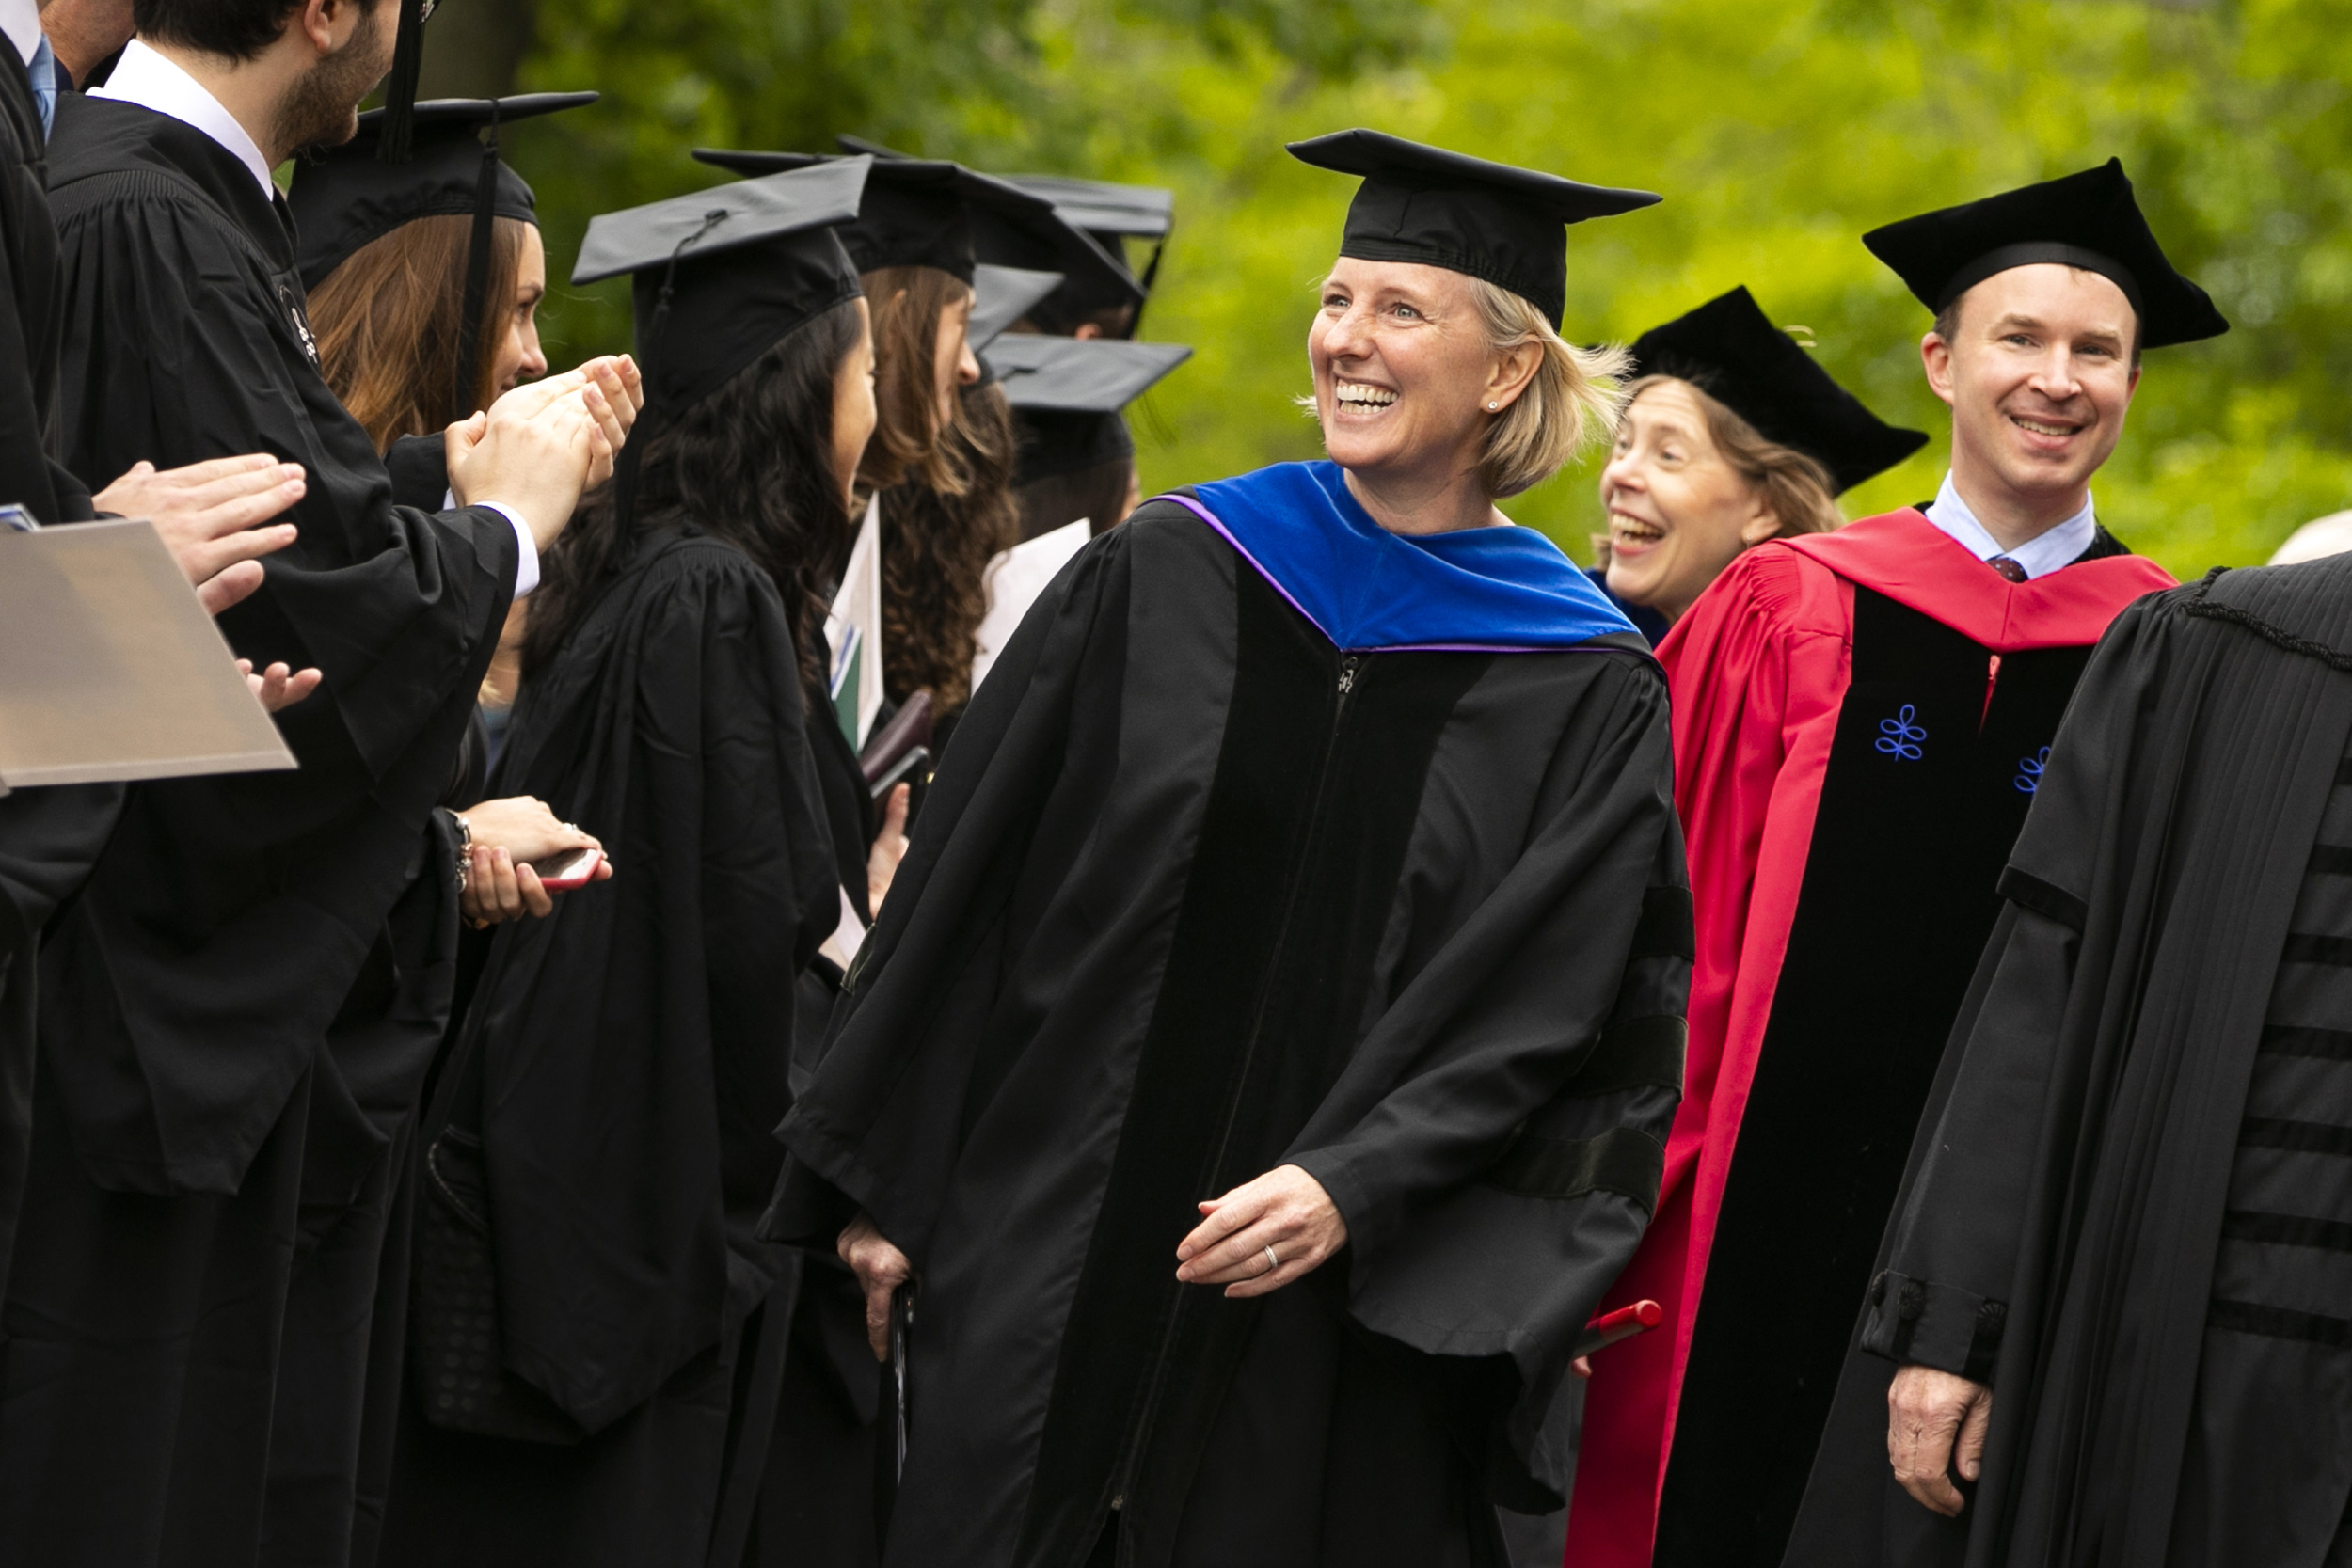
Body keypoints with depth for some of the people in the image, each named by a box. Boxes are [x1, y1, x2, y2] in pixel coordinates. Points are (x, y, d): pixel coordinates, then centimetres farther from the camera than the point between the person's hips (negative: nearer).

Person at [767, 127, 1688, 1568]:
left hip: (1339, 1319, -2)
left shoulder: (1585, 697, 0)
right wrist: (885, 1186, 5)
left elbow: (1543, 1017, -6)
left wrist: (1351, 1191, -20)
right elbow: (967, 889, 7)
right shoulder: (1164, 578, 5)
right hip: (1061, 1279, 2)